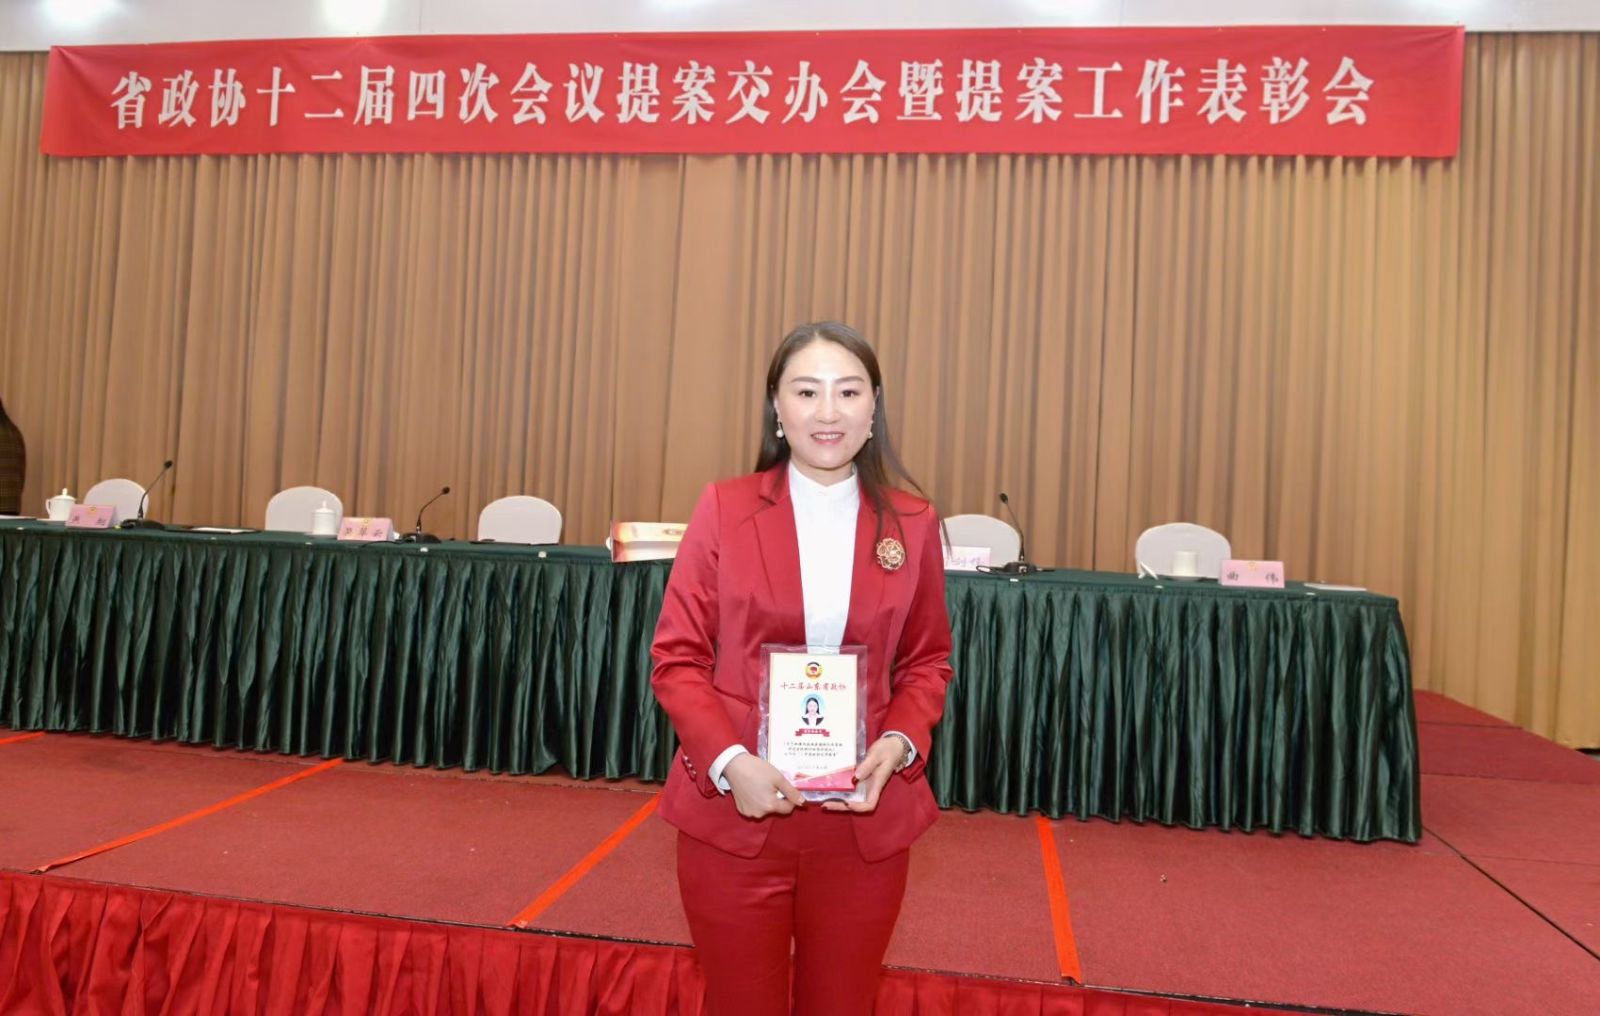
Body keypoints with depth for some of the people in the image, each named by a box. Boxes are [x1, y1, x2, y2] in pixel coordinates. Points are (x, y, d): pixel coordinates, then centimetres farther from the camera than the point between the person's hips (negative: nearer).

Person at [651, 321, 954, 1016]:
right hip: (733, 812, -1)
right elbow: (676, 658, -2)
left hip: (864, 822, 2)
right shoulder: (724, 508, -4)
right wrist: (729, 761, -16)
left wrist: (899, 745, -9)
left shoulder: (912, 522, 2)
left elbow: (927, 662, 9)